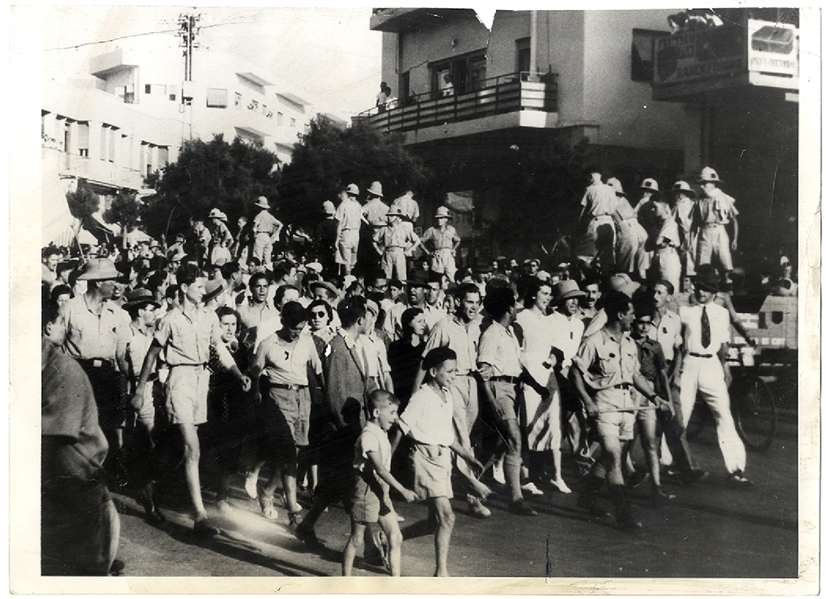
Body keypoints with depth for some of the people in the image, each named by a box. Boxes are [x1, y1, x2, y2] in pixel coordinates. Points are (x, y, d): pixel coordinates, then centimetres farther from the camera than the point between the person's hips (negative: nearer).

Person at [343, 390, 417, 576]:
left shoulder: (381, 433, 11)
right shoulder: (368, 435, -20)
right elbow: (380, 469, -27)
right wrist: (403, 491, -28)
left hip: (381, 491, 9)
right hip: (366, 489, -9)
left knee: (395, 537, 3)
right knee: (356, 540, 4)